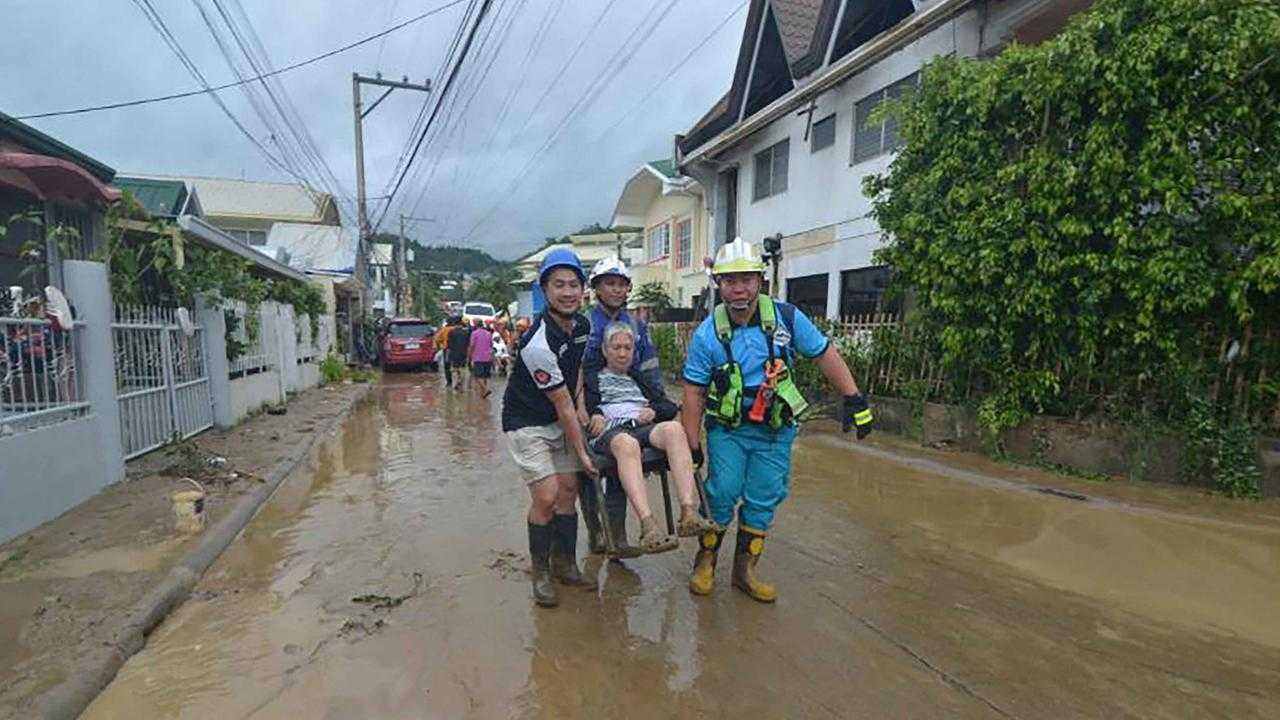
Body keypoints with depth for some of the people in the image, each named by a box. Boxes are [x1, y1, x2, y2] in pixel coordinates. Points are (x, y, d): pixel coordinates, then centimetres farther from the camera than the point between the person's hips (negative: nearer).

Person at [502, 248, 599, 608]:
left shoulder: (582, 325, -4)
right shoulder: (538, 343, -29)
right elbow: (562, 405, -23)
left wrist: (583, 407, -1)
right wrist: (581, 452, -14)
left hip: (560, 420, 8)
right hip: (527, 423, -7)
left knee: (569, 489, 8)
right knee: (546, 496, -12)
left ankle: (564, 564, 25)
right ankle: (540, 572, 10)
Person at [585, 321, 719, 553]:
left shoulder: (639, 378, 36)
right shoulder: (590, 376, 28)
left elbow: (671, 407, 26)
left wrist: (654, 411, 5)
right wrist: (594, 414, -11)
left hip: (645, 428, 3)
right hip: (610, 430, -3)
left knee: (673, 428, -34)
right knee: (626, 443, -41)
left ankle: (689, 513, -44)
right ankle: (648, 524, -52)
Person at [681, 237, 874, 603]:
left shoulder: (786, 317, -10)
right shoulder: (707, 334, -11)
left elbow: (825, 354, 1)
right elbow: (694, 392, -7)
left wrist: (854, 399, -4)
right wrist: (693, 447, -7)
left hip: (776, 430, 2)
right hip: (728, 429, -1)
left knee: (763, 500, 7)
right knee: (723, 493, -6)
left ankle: (745, 569, 25)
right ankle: (705, 562, 18)